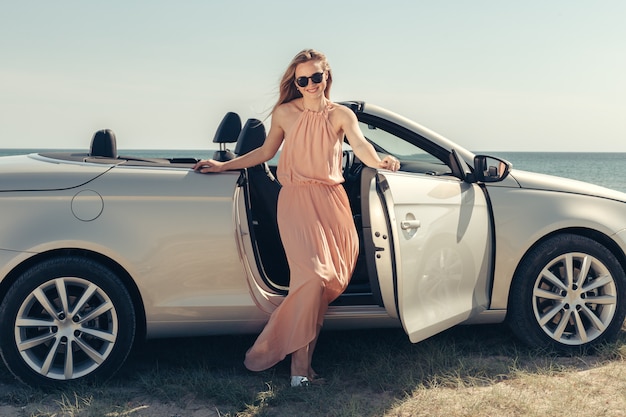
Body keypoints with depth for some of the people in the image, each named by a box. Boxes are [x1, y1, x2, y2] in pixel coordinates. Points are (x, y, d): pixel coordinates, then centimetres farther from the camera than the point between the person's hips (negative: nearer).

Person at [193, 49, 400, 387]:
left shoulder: (341, 115, 6)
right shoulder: (285, 113, 6)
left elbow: (360, 146, -12)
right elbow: (266, 152, 17)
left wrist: (379, 161, -35)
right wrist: (223, 166, 13)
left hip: (333, 200, 3)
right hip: (296, 199, -2)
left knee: (333, 277, -4)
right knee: (313, 273, -20)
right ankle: (300, 362, -9)